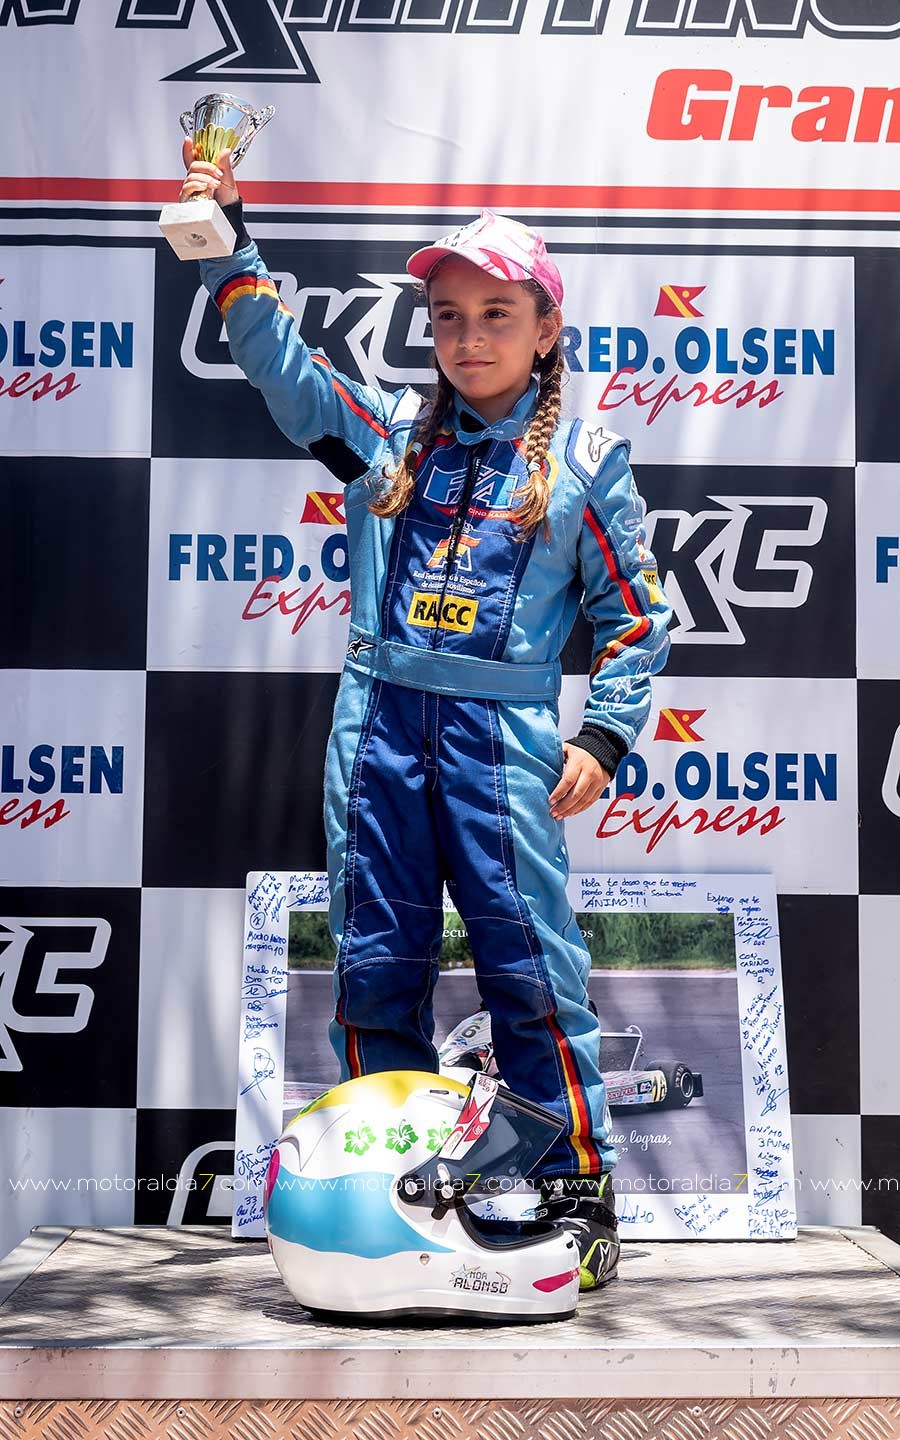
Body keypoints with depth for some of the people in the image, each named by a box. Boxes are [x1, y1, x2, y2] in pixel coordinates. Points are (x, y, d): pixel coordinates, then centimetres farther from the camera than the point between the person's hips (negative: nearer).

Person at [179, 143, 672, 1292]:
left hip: (503, 732, -3)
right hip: (378, 722, 3)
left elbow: (634, 615, 6)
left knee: (530, 967, -3)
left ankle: (578, 1188, 10)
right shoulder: (389, 432, 14)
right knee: (374, 963, 7)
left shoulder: (585, 461, 6)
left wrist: (604, 735, -4)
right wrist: (229, 250, 0)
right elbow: (285, 368, 10)